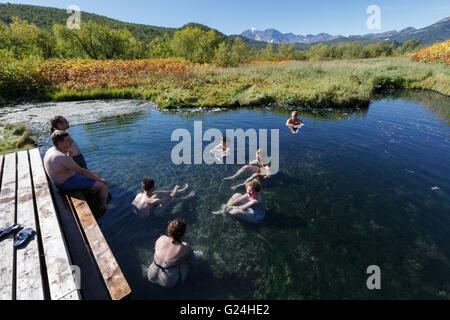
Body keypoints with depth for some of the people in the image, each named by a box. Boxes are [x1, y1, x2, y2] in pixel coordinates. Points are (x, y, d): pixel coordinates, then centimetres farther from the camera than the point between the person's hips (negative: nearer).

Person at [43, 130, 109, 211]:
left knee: (97, 175, 21)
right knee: (104, 185, -13)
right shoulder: (63, 158, -28)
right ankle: (103, 207, 5)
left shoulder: (51, 150, 3)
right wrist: (99, 180, -17)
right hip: (68, 184, -11)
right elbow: (82, 171, -25)